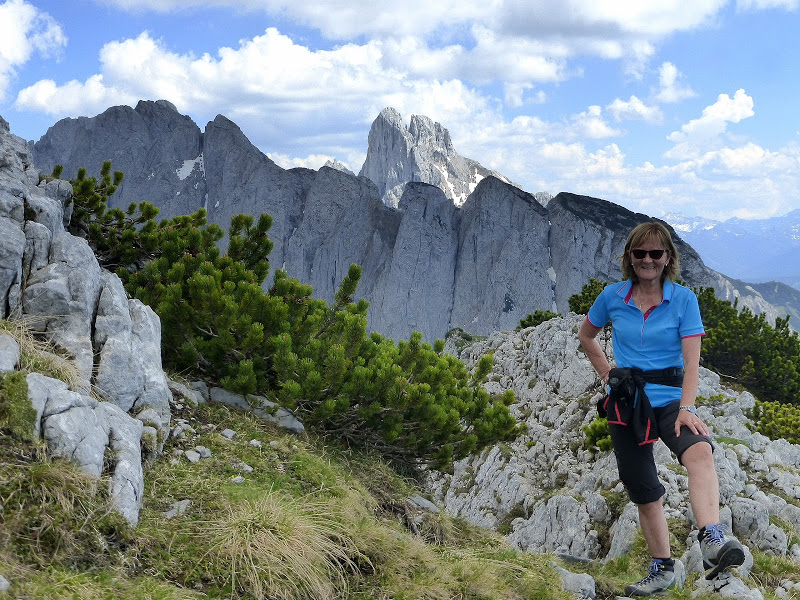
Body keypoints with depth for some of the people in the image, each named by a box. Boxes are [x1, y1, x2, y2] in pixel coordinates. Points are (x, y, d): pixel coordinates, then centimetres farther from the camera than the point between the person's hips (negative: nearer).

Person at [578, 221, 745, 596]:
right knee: (643, 491, 9)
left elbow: (692, 361, -13)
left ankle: (712, 542, -53)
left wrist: (687, 409, -25)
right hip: (625, 404, 3)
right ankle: (662, 570, 25)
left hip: (670, 399, -3)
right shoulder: (613, 297, 1)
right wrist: (606, 372, 8)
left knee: (699, 451, -34)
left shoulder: (684, 299, -5)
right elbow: (586, 335, 20)